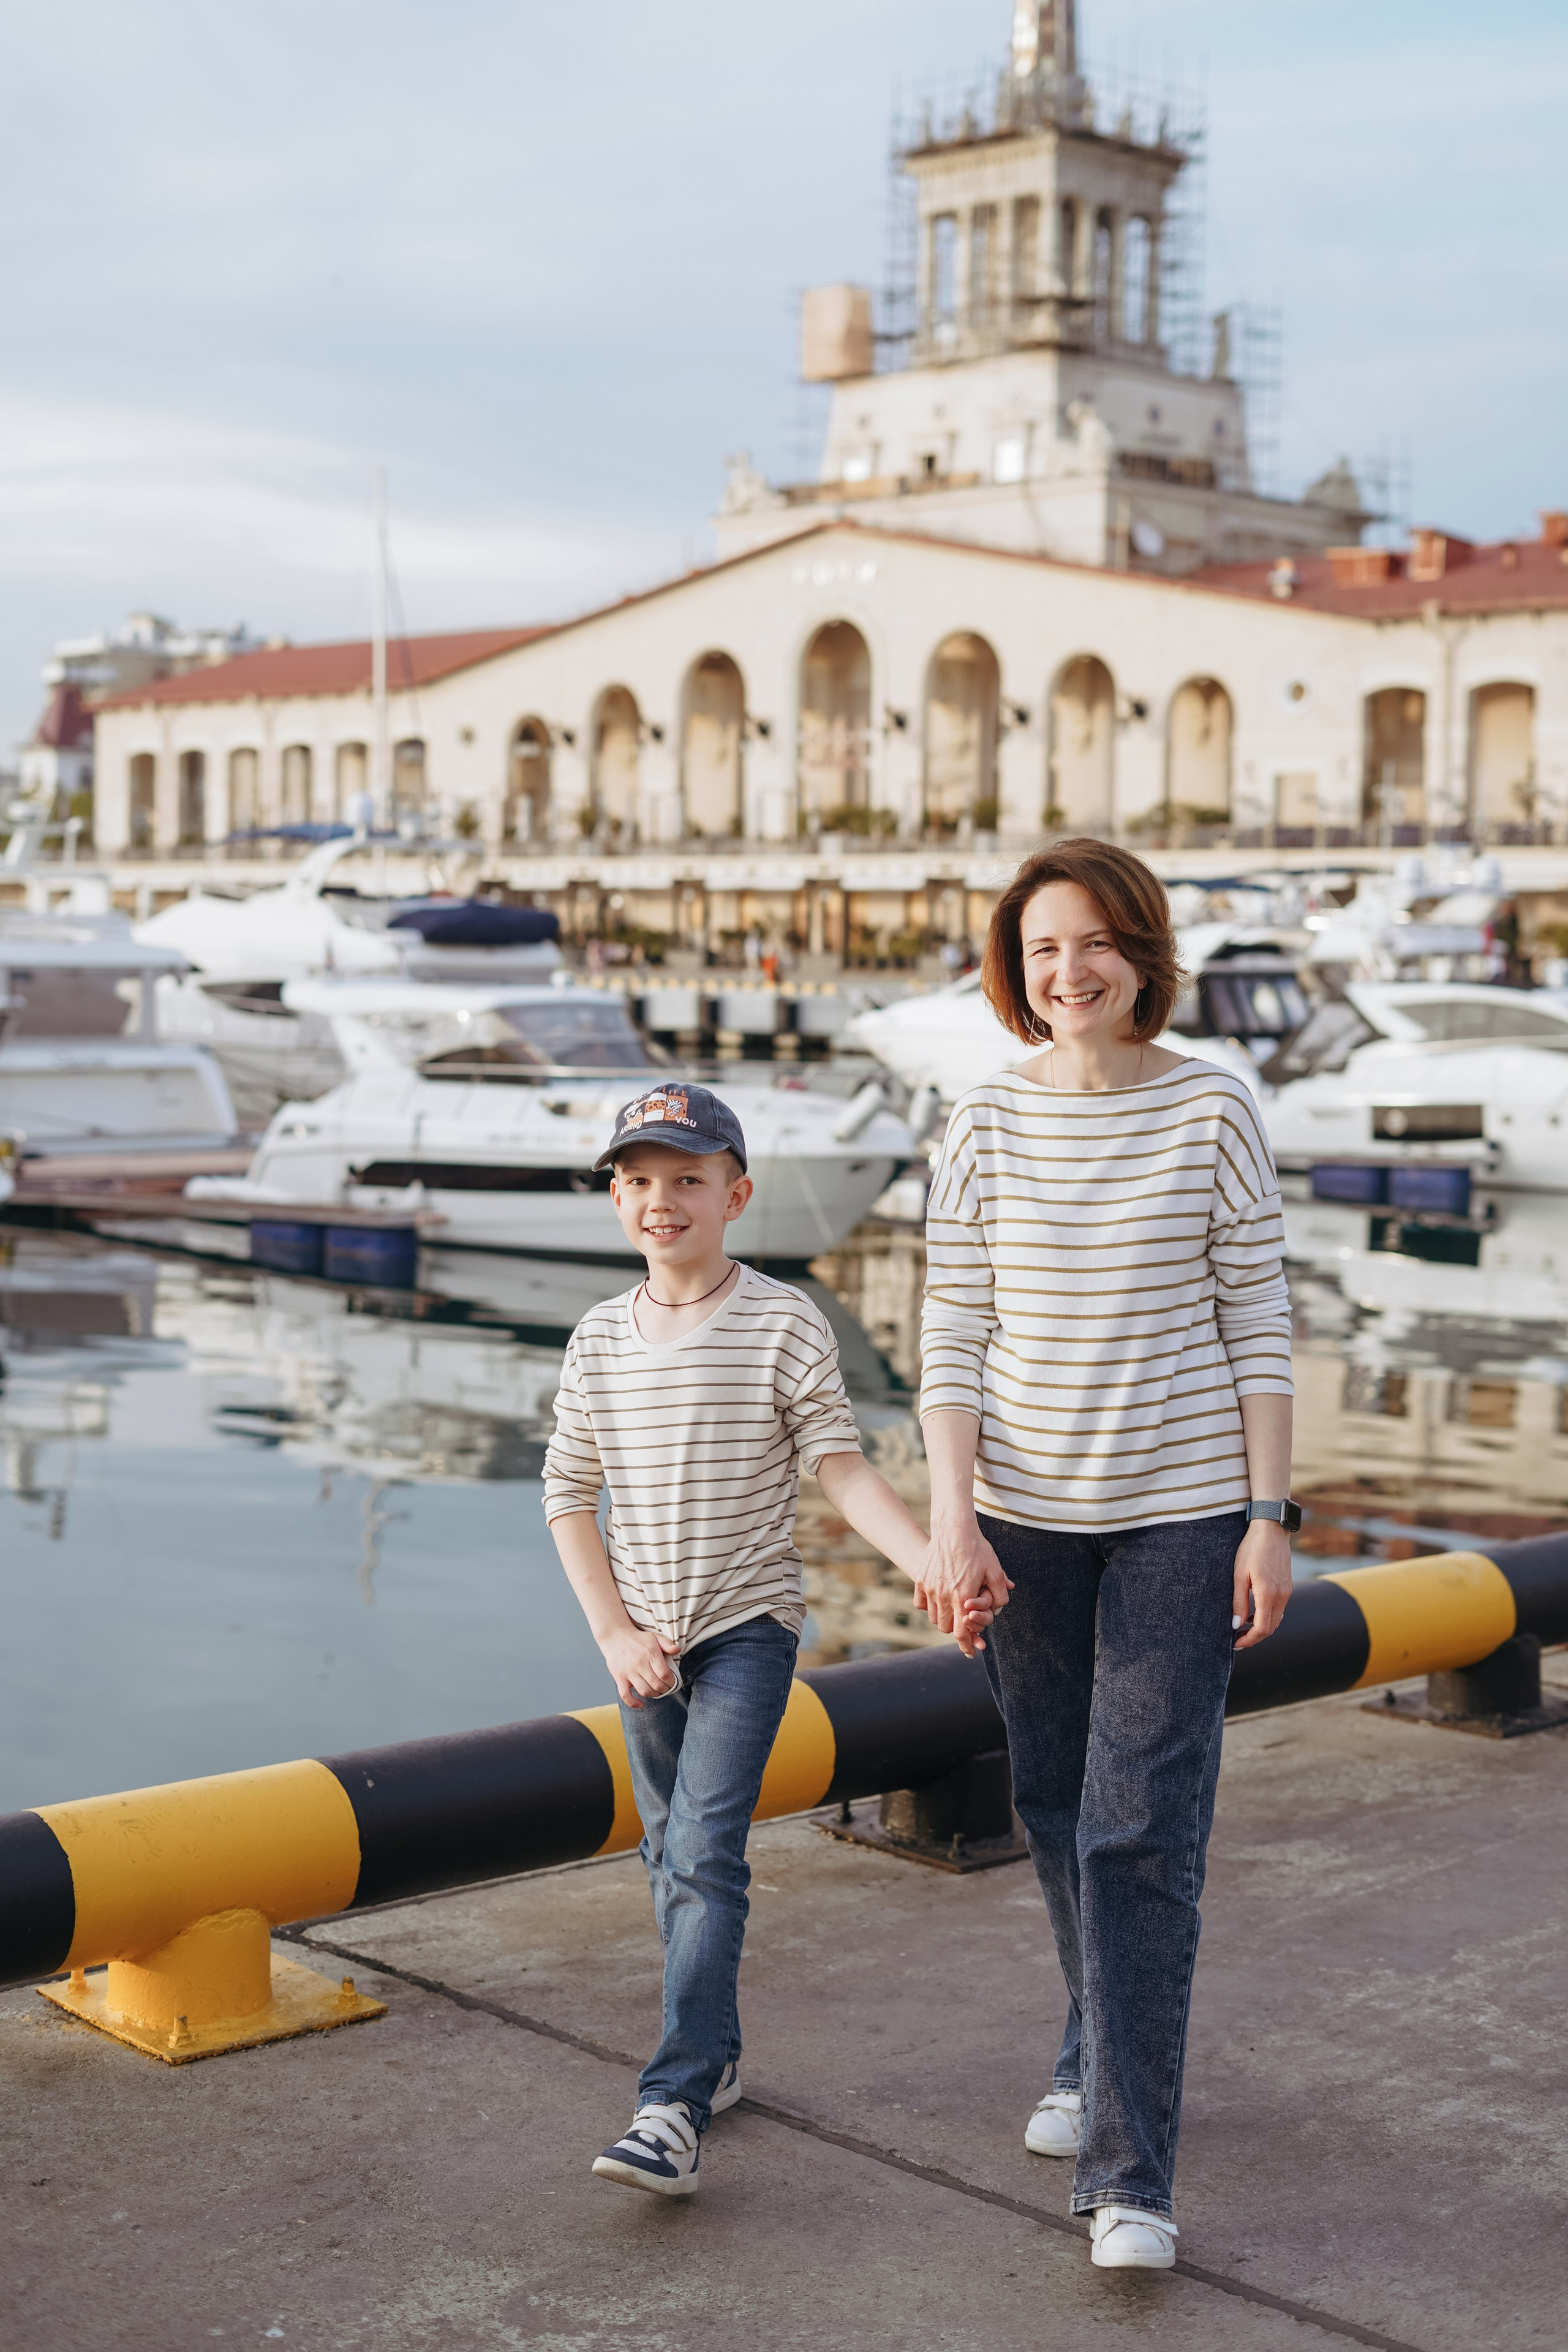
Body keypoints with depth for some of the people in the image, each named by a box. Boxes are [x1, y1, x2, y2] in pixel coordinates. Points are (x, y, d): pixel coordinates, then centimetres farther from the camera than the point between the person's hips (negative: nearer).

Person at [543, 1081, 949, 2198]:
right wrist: (616, 1633, -3)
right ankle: (716, 2052, 32)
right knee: (674, 1854, 15)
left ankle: (676, 2106, -15)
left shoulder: (784, 1324, -9)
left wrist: (940, 1571, -23)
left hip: (749, 1625, -5)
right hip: (647, 1638, 5)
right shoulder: (602, 1340, 2)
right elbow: (569, 1494, 6)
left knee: (704, 1851, -14)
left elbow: (843, 1469, -11)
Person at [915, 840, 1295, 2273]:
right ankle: (1102, 2059, 40)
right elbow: (953, 1338, 1)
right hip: (1028, 1517, 3)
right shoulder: (987, 1126, 1)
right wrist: (952, 1519, -9)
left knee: (1142, 1835, -7)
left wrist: (1270, 1519, -6)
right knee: (1058, 1814, 16)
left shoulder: (1212, 1113, -5)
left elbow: (1259, 1327, -2)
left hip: (1181, 1517, -3)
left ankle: (1130, 2177, -2)